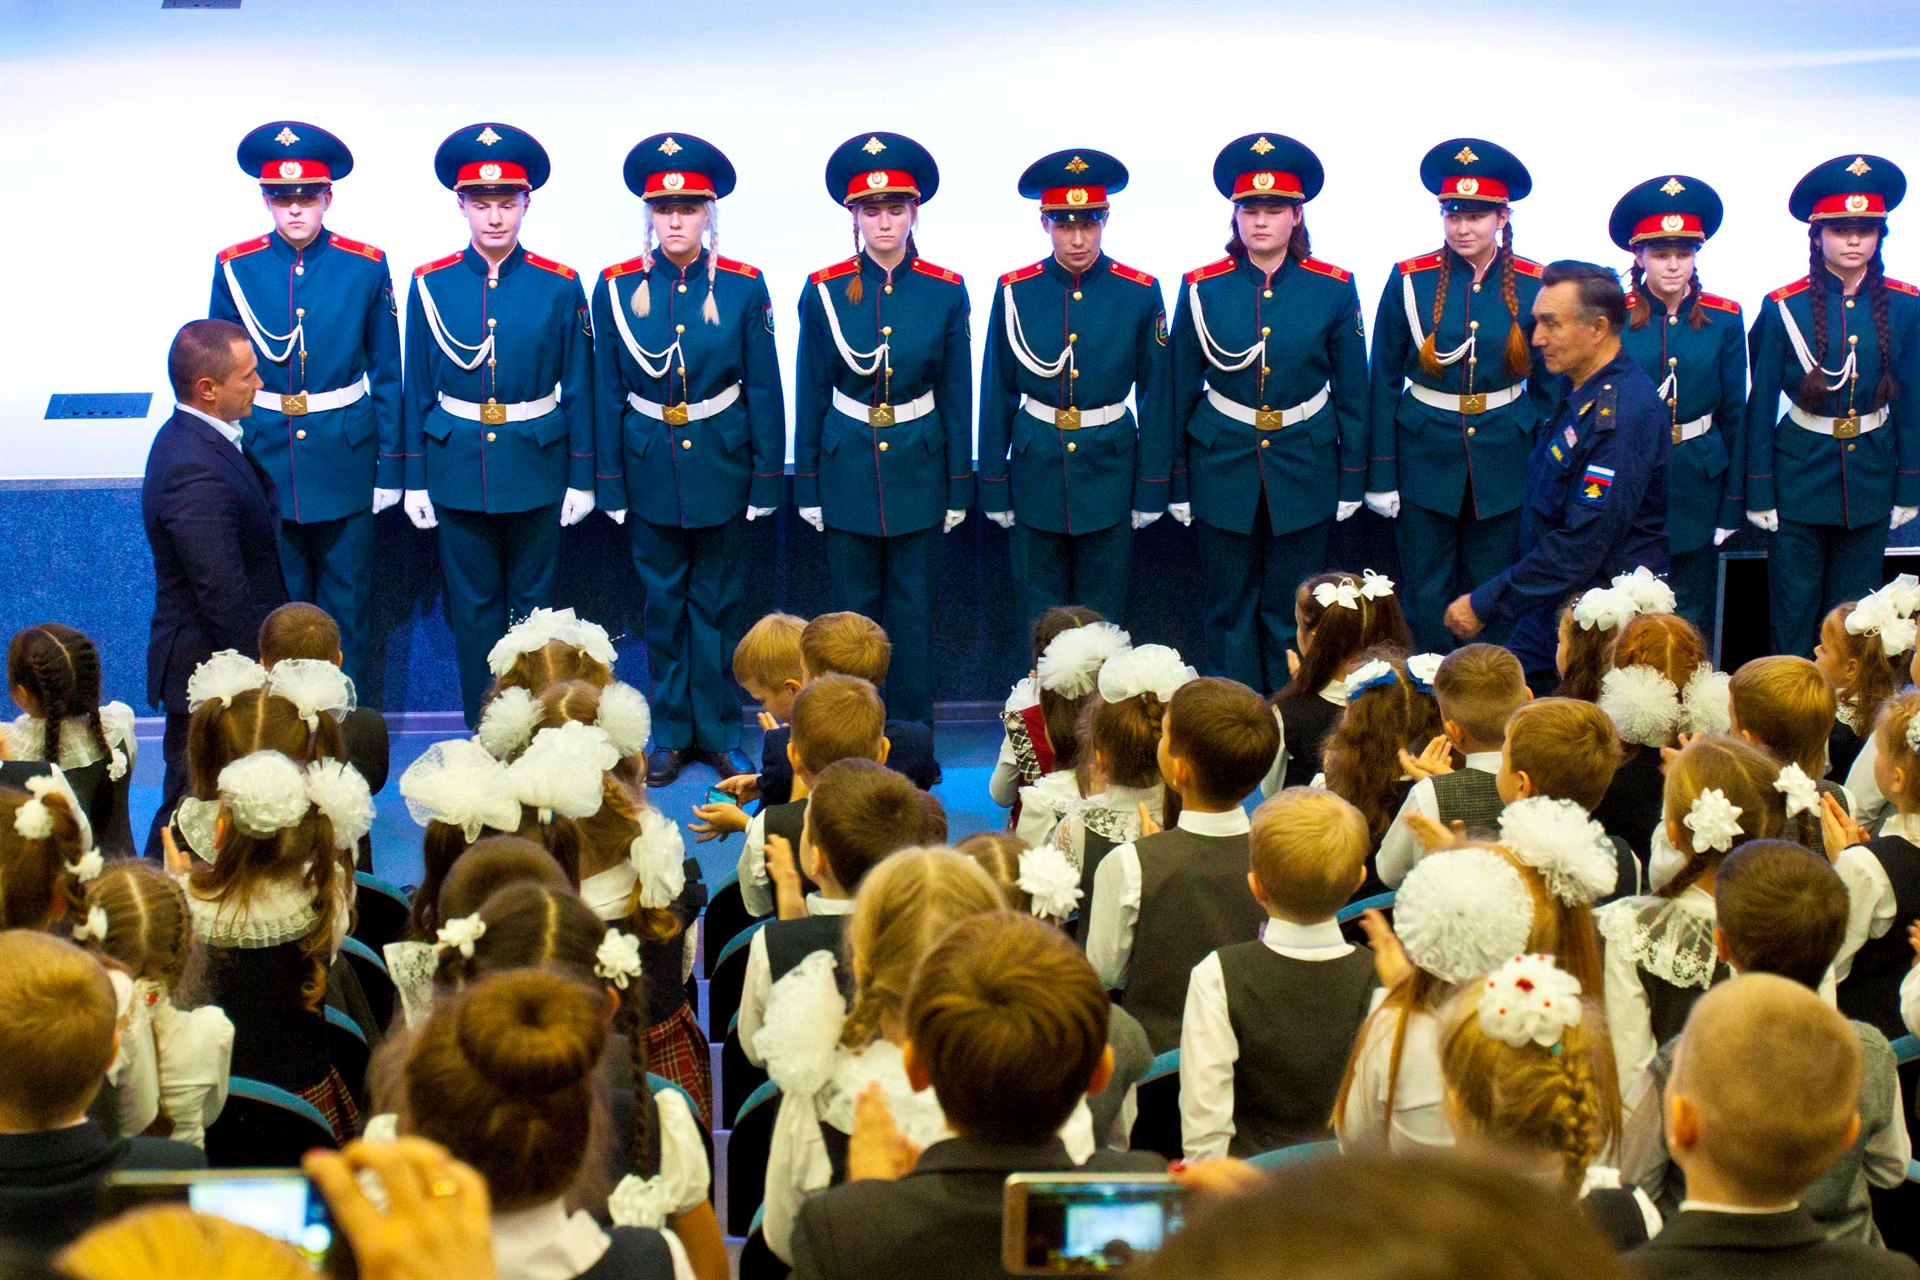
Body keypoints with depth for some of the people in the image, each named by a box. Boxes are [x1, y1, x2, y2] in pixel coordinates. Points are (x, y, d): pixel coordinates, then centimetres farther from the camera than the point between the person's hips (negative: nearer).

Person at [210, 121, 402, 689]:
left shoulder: (366, 267, -4)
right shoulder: (235, 267, -2)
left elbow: (386, 375, 1)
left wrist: (390, 466, 0)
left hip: (345, 457, -1)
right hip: (264, 460, 1)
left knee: (347, 603, 8)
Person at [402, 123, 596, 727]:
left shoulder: (559, 286, -3)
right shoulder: (430, 285, -1)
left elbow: (578, 389, 1)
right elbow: (417, 391, 4)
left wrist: (581, 477, -1)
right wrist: (415, 480, 3)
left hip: (536, 467, -1)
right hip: (457, 468, 1)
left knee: (534, 604, 9)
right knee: (472, 607, 8)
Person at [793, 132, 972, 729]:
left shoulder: (946, 291, -2)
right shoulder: (824, 291, -2)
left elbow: (958, 395, 3)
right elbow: (811, 394, 3)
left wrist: (959, 488, 2)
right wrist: (807, 487, 3)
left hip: (918, 467, 0)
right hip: (846, 469, 0)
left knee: (914, 612, 6)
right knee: (853, 612, 7)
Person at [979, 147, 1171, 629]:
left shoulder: (1140, 293, -5)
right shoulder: (1015, 292, -3)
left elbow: (1155, 397, 0)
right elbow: (998, 395, 2)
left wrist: (1152, 490, 0)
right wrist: (994, 489, 2)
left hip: (1109, 467, 0)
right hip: (1036, 470, 1)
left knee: (1103, 620, 8)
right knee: (1038, 623, 8)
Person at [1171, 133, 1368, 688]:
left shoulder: (1333, 288, -3)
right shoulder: (1203, 288, -2)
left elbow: (1352, 392, 4)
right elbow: (1181, 389, 4)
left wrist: (1351, 481, 3)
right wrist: (1178, 484, 4)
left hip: (1304, 468, 0)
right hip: (1224, 468, 0)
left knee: (1291, 615, 7)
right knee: (1230, 613, 7)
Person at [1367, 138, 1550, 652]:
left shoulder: (1532, 286, -3)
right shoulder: (1410, 281, -5)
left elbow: (1547, 388, 5)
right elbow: (1384, 382, 0)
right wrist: (1381, 475, -2)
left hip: (1504, 460, 1)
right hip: (1426, 456, 0)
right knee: (1426, 600, 6)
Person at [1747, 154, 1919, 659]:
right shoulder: (1784, 308, -7)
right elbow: (1760, 407, -3)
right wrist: (1759, 495, -4)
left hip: (1871, 479, 2)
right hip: (1800, 477, -2)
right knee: (1793, 615, 4)